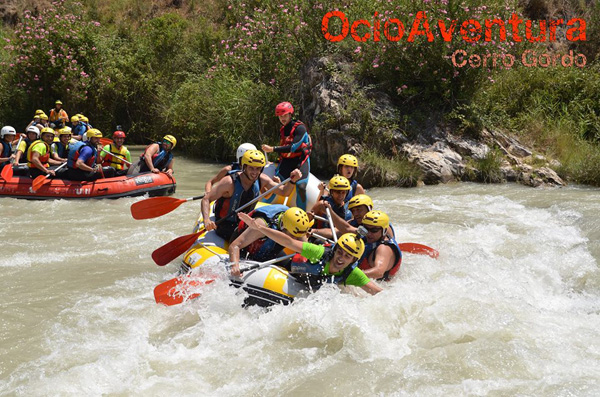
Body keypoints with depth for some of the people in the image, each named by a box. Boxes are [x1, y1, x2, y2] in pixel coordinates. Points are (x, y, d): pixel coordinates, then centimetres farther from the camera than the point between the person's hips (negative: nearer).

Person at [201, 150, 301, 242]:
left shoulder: (261, 179, -6)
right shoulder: (230, 182, -22)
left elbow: (284, 192, 0)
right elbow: (206, 199, -20)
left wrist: (292, 181, -21)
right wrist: (207, 220, -36)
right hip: (226, 225, -6)